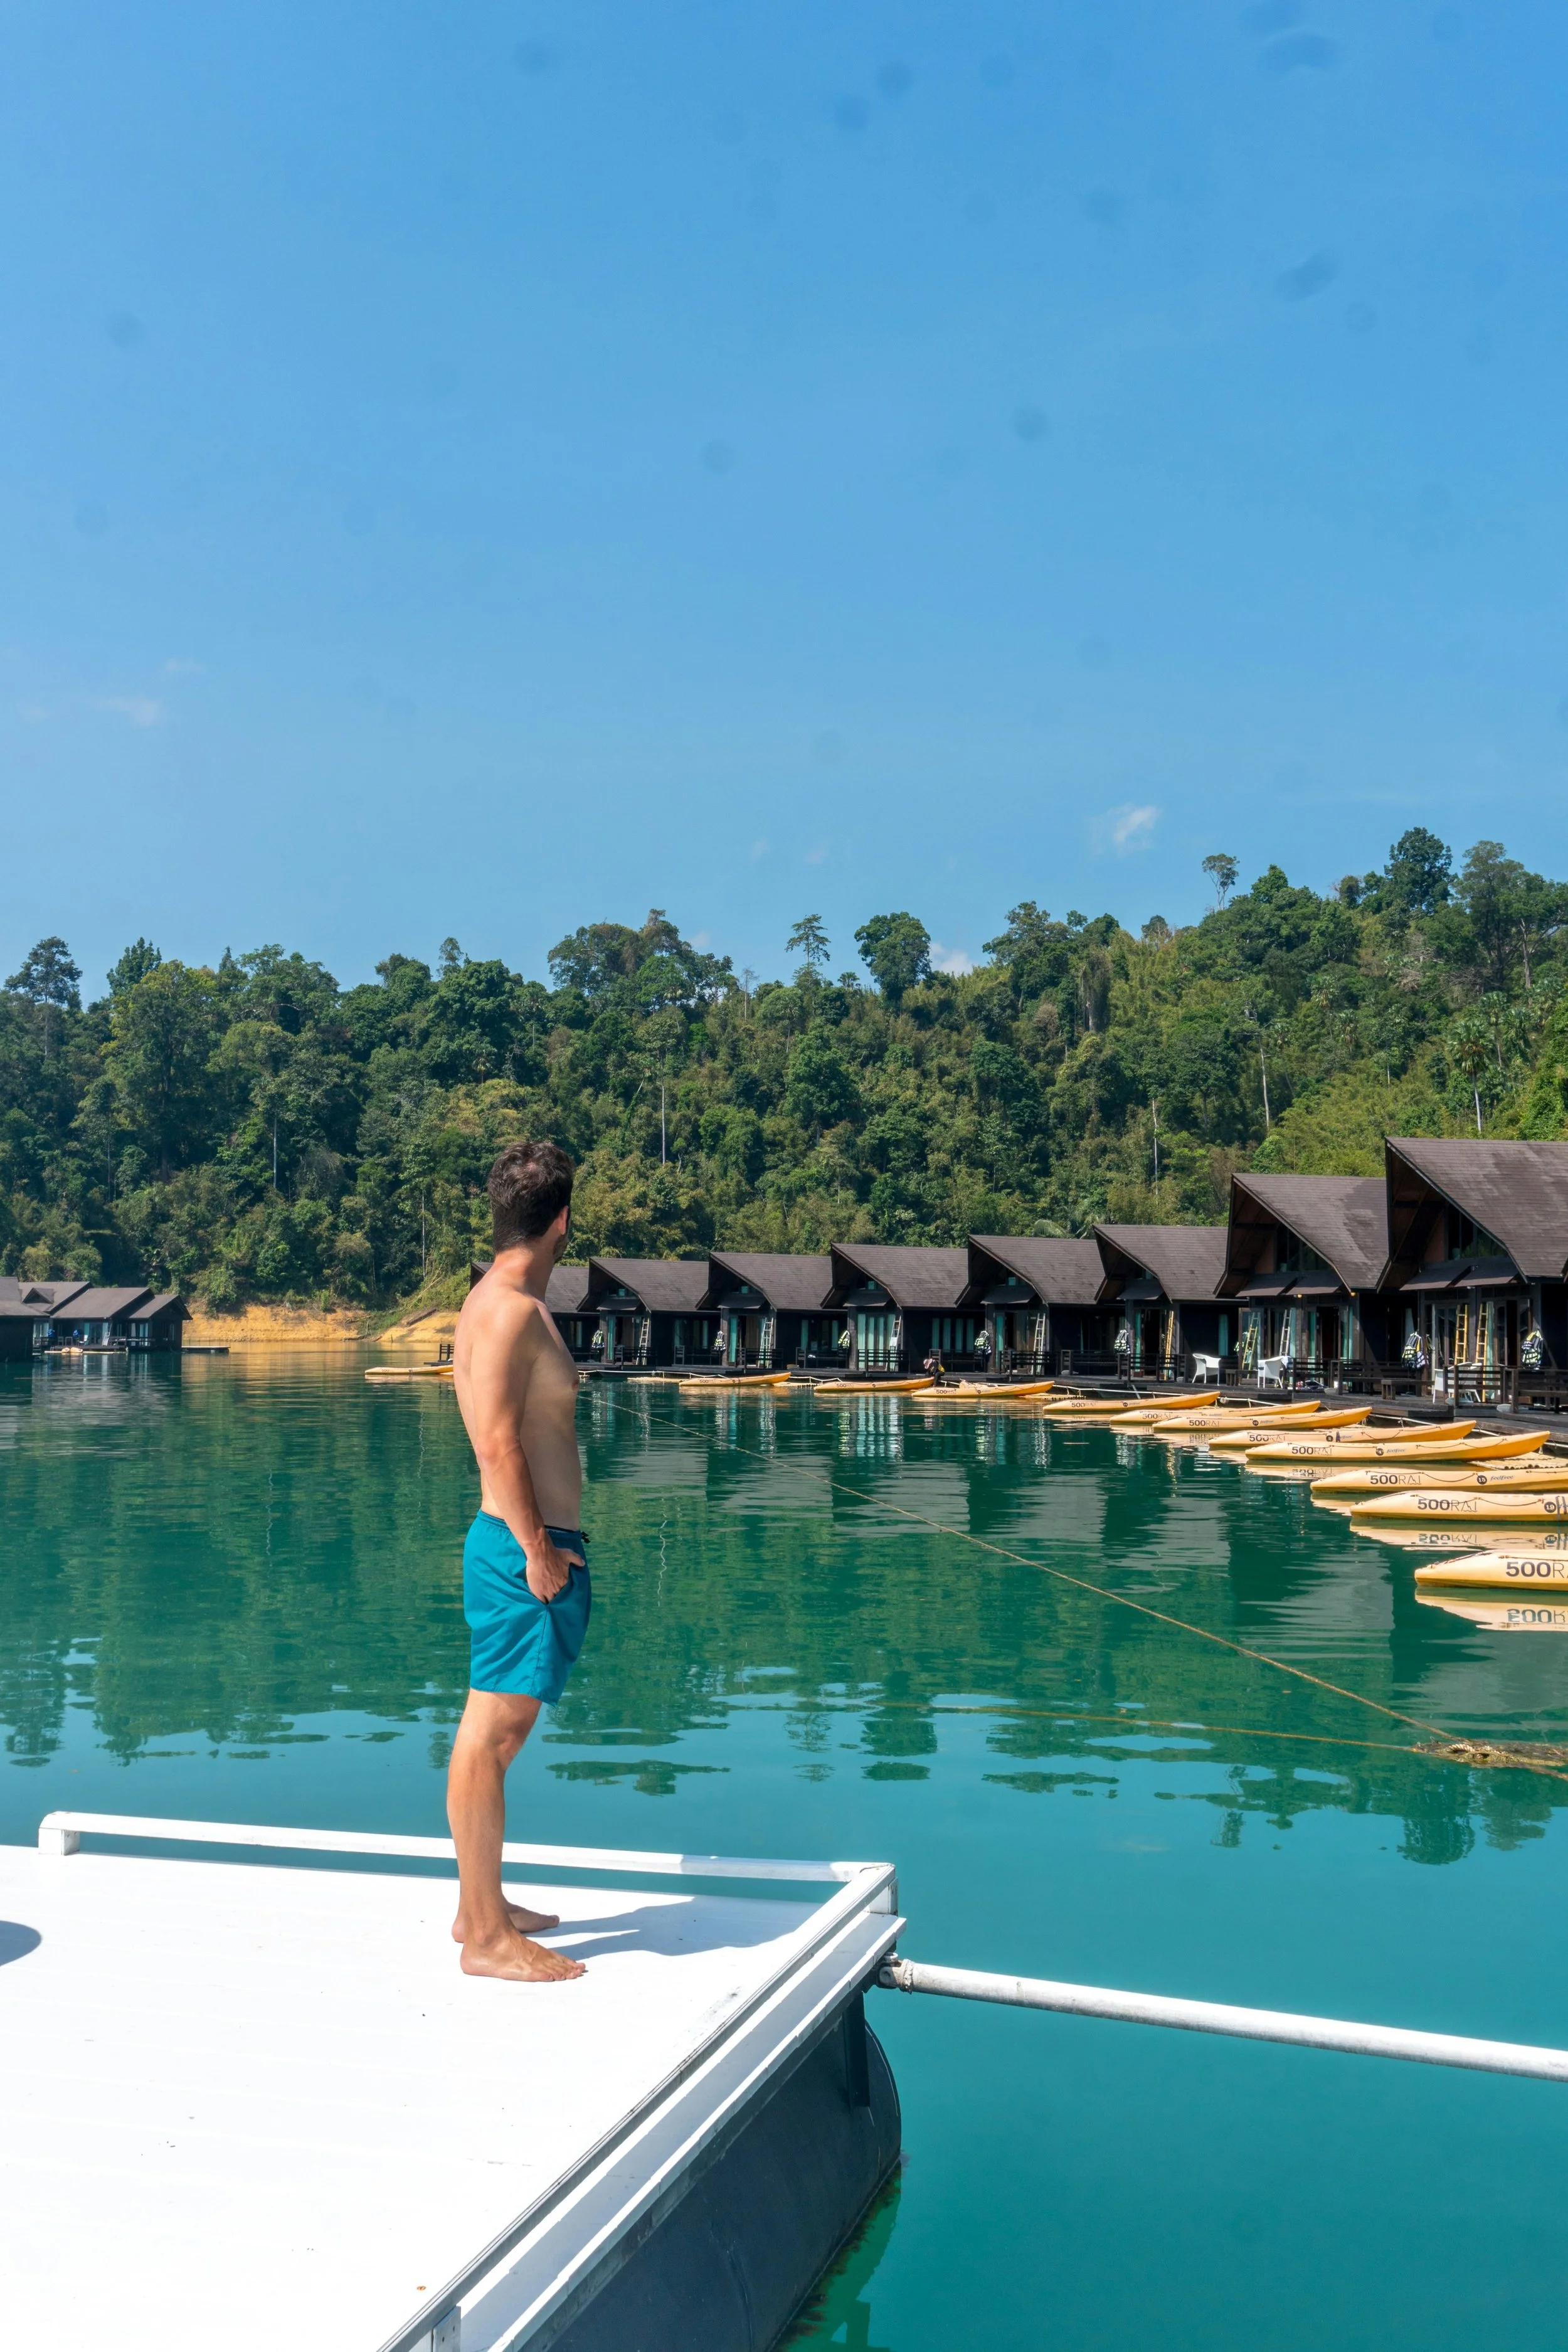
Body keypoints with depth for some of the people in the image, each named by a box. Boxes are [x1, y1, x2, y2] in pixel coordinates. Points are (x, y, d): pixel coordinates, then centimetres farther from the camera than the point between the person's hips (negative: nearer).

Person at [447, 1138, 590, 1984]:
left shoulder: (512, 1303, 16)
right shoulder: (509, 1310, -16)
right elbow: (497, 1442, -22)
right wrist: (536, 1550, -20)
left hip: (534, 1546, 11)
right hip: (522, 1551, -11)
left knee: (500, 1729, 16)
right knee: (490, 1732, -4)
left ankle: (480, 1905, 27)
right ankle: (487, 1937, 2)